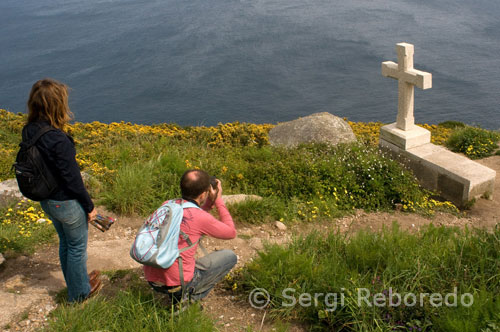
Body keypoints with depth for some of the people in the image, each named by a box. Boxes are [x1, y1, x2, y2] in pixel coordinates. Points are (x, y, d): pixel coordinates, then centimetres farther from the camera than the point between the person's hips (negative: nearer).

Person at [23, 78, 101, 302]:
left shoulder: (29, 133, -8)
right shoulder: (59, 141, -31)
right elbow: (73, 179, -22)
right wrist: (89, 206, -11)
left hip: (46, 201, 7)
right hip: (67, 203, -7)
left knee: (65, 242, 27)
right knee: (77, 247, 15)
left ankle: (76, 282, 48)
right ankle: (79, 293, 34)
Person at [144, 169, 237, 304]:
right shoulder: (201, 217, -15)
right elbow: (231, 233, 3)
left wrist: (210, 202, 18)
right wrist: (219, 201, 7)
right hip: (177, 282, -7)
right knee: (230, 256, 11)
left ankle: (178, 296, 22)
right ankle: (189, 297, 5)